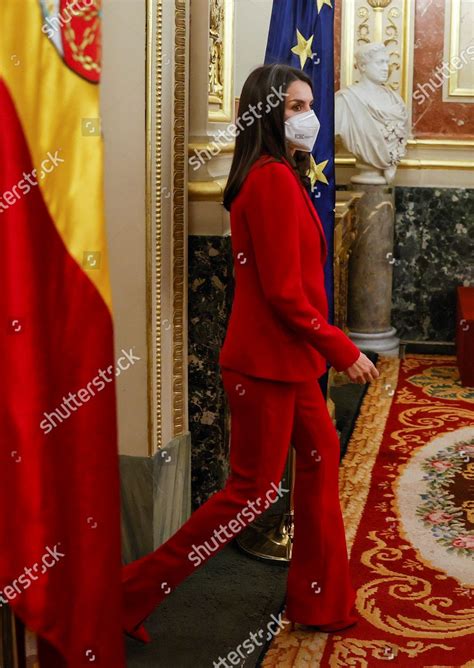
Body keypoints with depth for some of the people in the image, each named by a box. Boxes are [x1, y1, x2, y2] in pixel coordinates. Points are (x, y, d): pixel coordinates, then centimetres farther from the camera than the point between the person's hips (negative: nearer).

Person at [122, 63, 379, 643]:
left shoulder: (278, 177, 11)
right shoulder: (274, 180, -19)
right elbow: (283, 292, -22)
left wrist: (324, 347, 15)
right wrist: (342, 350, -14)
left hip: (287, 358, 10)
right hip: (265, 362, -10)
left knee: (320, 457, 17)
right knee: (252, 492, 0)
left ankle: (318, 600, 30)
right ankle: (133, 591, 11)